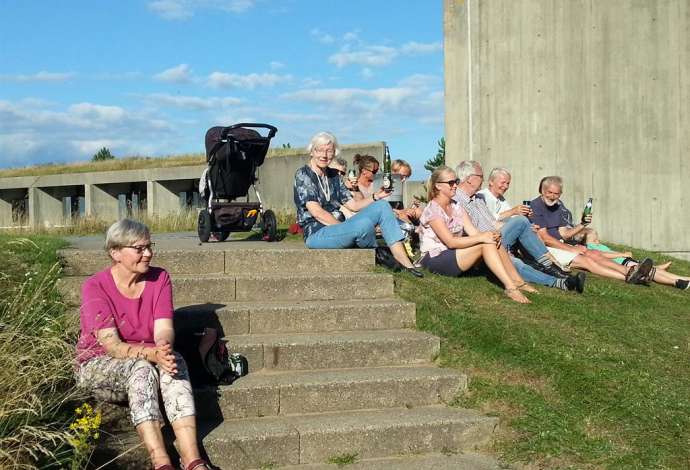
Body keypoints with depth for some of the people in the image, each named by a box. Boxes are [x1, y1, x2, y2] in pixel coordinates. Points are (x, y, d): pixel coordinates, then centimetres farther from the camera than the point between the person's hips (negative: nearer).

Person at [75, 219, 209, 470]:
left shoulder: (160, 278, -1)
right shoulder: (95, 287, -14)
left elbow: (163, 329, -13)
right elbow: (112, 346, -23)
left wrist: (164, 346, -38)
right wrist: (152, 354, -40)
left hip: (150, 360, 3)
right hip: (100, 365, -3)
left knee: (175, 361, -31)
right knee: (141, 368, -35)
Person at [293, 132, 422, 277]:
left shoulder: (334, 176, 16)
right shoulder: (303, 174, -7)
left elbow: (353, 205, 12)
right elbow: (316, 212, -16)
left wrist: (376, 196, -4)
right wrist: (345, 227, -17)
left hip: (337, 228, 8)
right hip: (317, 234, -8)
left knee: (382, 206, -6)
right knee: (364, 224, -32)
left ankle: (403, 259, -15)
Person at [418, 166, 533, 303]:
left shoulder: (456, 207, 12)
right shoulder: (432, 210, -13)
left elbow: (473, 232, 1)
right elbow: (450, 241, -22)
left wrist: (492, 235, -20)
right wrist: (481, 238, -26)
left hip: (454, 254, 8)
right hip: (434, 259, -8)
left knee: (493, 241, -15)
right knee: (485, 244, -26)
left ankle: (517, 281, -12)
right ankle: (510, 287, -30)